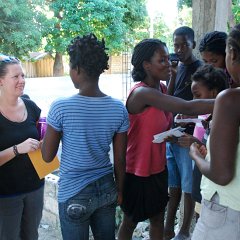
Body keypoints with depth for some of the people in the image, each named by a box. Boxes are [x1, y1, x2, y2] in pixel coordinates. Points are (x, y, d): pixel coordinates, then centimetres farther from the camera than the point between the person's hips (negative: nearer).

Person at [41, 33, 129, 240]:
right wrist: (119, 191, 13)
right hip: (107, 188, 3)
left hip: (73, 194, -3)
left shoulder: (61, 107, -20)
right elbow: (120, 159, -2)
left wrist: (51, 129, 7)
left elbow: (47, 156, -9)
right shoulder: (119, 108, -10)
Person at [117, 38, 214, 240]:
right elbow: (188, 107, -36)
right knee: (130, 222, 16)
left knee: (158, 219, 20)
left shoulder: (162, 88, 2)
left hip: (158, 168, 7)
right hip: (137, 171, -7)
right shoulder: (141, 93, -26)